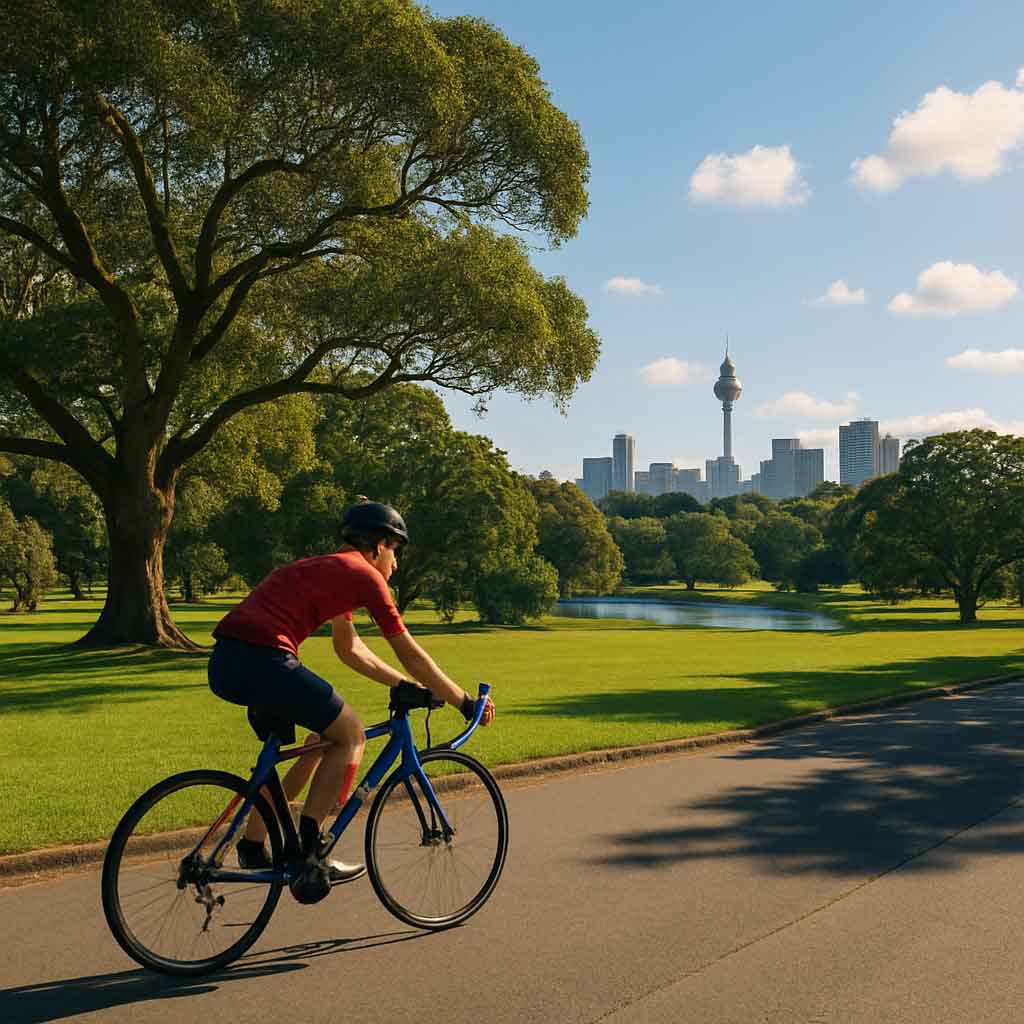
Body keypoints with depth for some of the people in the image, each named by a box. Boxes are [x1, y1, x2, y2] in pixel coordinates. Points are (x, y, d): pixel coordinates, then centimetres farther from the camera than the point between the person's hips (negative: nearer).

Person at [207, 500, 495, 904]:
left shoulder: (324, 569, 29)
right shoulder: (364, 574, 3)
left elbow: (350, 649, 36)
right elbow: (411, 655, 6)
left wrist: (406, 686, 40)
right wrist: (465, 703, 16)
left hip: (224, 665, 9)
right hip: (264, 660, -9)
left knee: (314, 743, 24)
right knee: (350, 735, 5)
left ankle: (252, 849, 27)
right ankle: (308, 856, -1)